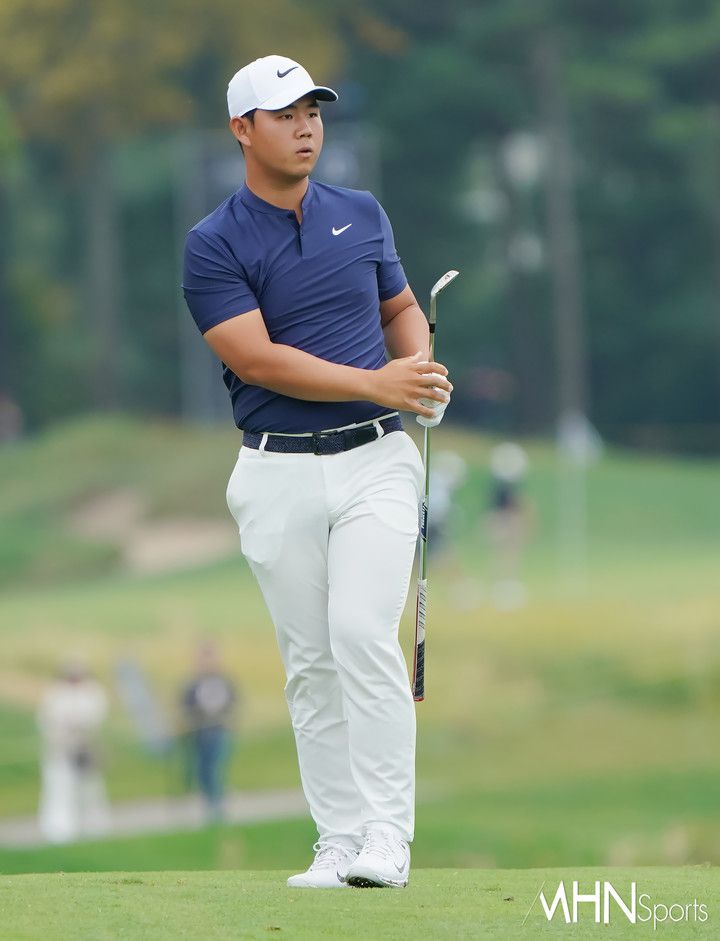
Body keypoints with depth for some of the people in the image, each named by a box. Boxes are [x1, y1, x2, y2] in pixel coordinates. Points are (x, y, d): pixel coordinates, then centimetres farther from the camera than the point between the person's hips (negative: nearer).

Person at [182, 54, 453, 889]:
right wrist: (375, 384, -18)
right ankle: (338, 841, 8)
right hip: (279, 473, -1)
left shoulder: (362, 215, 10)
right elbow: (256, 358, -13)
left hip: (376, 460, 1)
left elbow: (401, 308, 23)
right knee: (311, 661, 2)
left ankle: (386, 835, -16)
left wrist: (420, 366, -1)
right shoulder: (215, 245, -3)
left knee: (363, 632, -15)